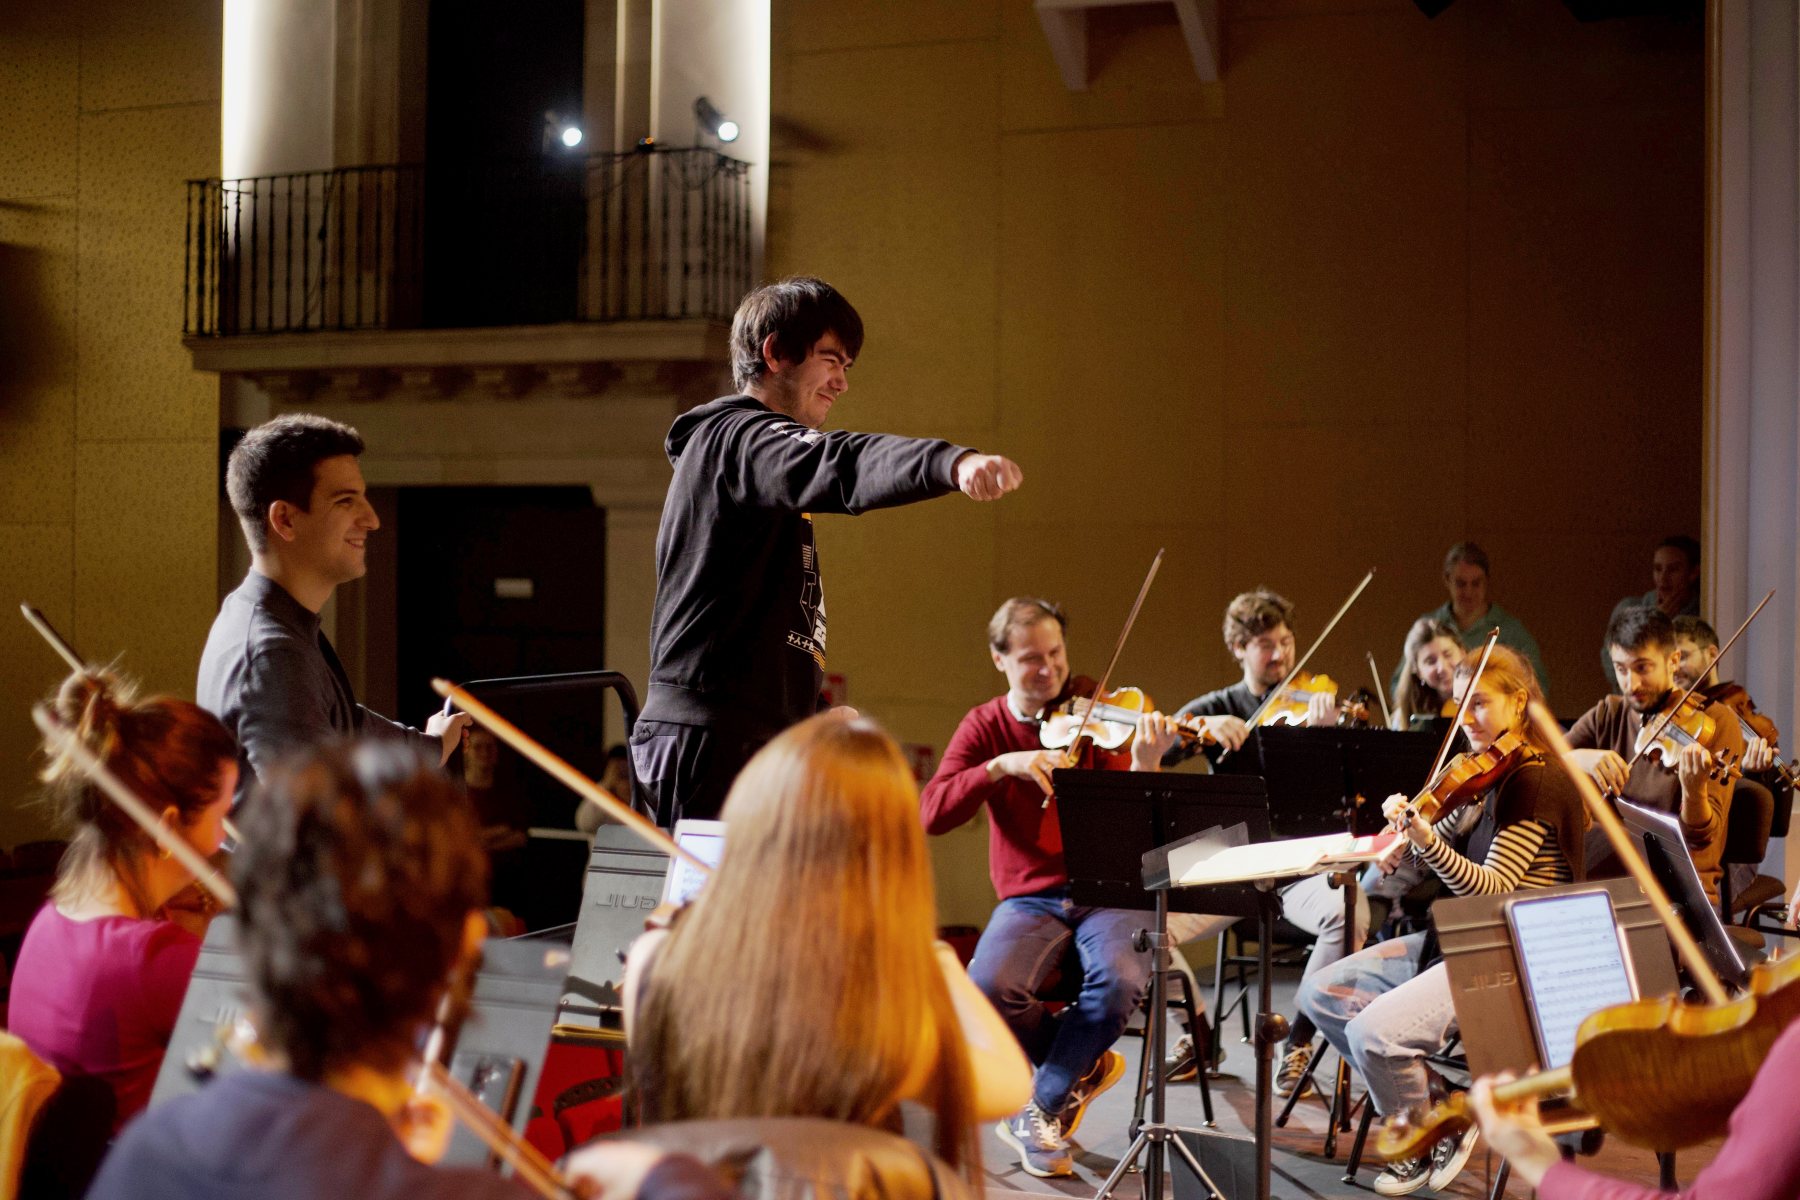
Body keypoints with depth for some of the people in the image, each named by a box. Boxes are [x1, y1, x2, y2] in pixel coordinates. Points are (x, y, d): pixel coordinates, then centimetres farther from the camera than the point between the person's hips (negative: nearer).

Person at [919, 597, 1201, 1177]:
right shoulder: (985, 726, 5)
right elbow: (931, 814, -9)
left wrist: (1144, 765, -30)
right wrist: (1002, 765, -21)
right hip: (1031, 899, 1)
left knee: (1120, 980, -33)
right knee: (988, 987, -29)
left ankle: (1044, 1107, -8)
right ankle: (1085, 1066, 1)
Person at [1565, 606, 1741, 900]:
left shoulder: (1714, 721, -3)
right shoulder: (1606, 715, 9)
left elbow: (1700, 838, -11)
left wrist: (1694, 790, -32)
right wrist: (1578, 757, -25)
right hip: (1599, 881, 3)